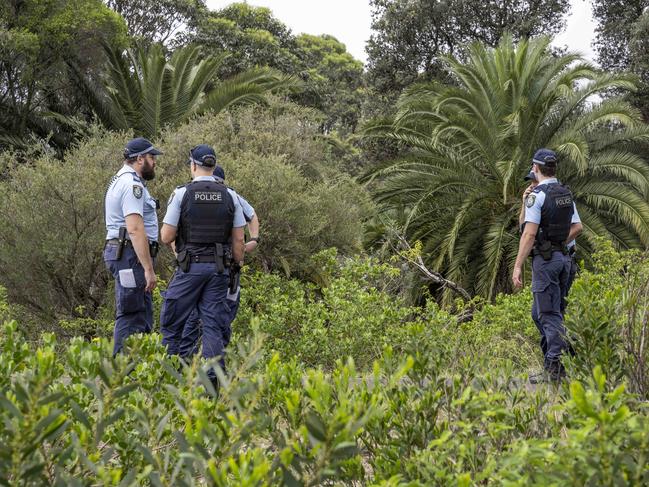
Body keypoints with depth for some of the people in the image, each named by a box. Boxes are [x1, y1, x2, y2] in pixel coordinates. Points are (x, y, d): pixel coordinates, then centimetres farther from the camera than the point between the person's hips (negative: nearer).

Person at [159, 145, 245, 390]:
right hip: (219, 268, 3)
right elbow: (238, 239, 4)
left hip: (190, 266, -3)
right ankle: (212, 379, 0)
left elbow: (166, 237, -6)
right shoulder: (230, 196, 3)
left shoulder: (182, 193, -6)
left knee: (171, 323, 8)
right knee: (214, 324, 5)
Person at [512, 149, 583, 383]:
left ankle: (554, 368, -8)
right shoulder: (566, 193, 12)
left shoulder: (537, 194, -13)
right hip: (564, 257, 8)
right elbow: (577, 227, 16)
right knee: (555, 311, 15)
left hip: (545, 259, -8)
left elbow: (530, 233, -19)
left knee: (549, 314, -7)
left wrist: (518, 266, -17)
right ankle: (552, 361, 17)